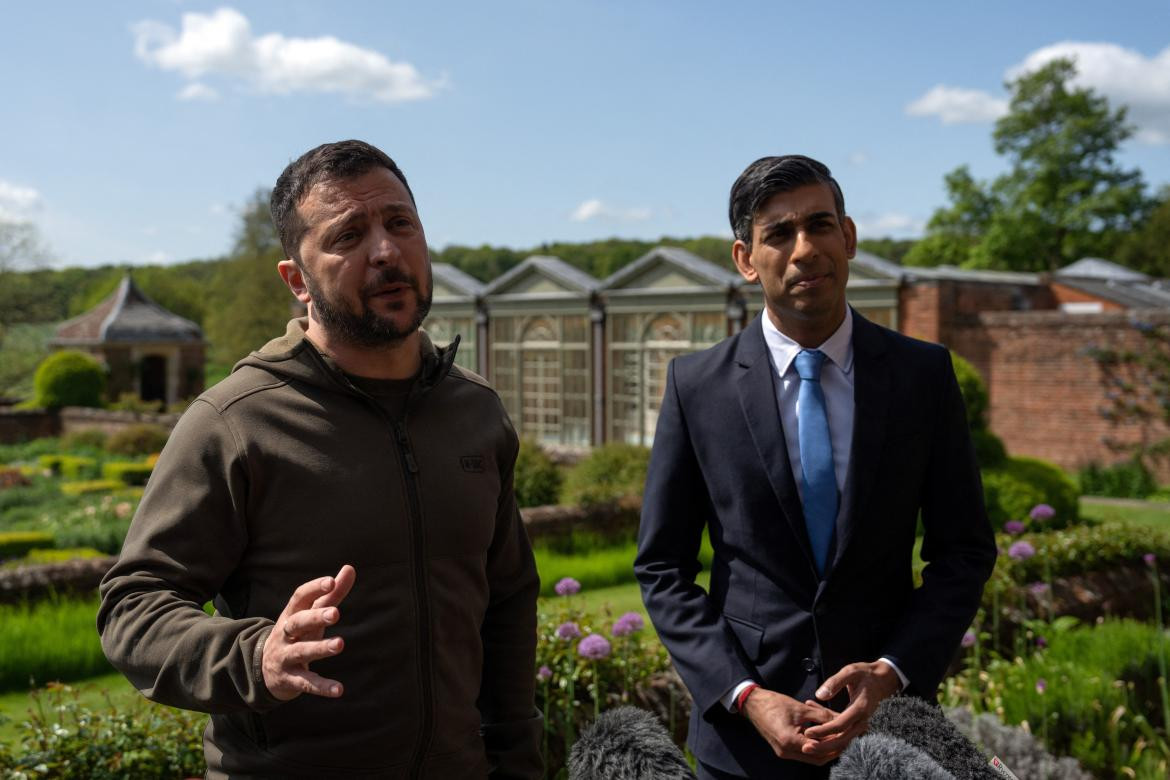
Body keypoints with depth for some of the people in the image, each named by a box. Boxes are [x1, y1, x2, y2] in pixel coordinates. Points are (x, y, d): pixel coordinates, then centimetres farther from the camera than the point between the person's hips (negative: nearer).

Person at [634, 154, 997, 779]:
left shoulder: (923, 372, -3)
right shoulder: (696, 385, -6)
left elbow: (964, 551, 1)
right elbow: (662, 568, -2)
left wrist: (892, 672, -12)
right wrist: (746, 696, -13)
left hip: (887, 724, 1)